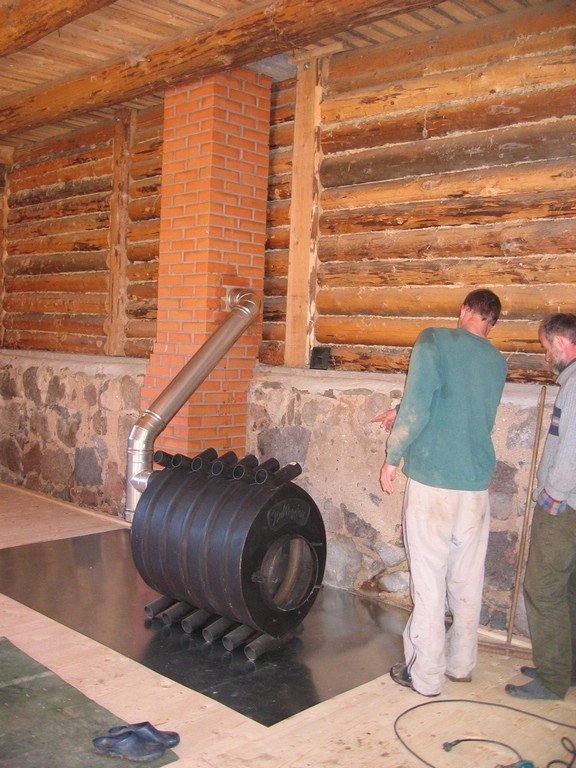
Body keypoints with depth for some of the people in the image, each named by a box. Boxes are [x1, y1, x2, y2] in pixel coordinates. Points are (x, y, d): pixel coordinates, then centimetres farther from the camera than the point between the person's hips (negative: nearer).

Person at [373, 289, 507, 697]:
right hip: (476, 484, 5)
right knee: (468, 579, 15)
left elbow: (417, 407, -14)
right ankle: (461, 663, 28)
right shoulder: (498, 363, 12)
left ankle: (425, 674, 11)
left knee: (429, 579, 2)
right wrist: (401, 413, 31)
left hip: (432, 480, -5)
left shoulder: (435, 341, -5)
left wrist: (393, 457, -4)